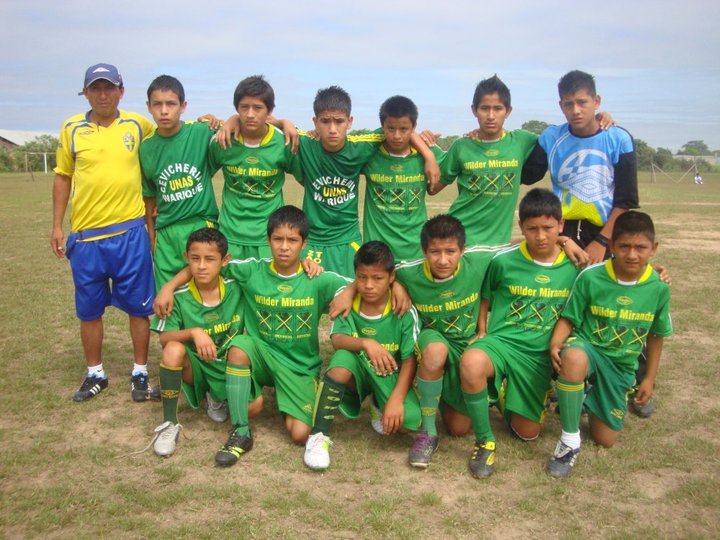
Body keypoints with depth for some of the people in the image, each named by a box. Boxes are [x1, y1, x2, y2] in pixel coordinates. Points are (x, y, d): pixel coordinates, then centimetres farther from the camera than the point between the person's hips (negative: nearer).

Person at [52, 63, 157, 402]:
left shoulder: (138, 125, 1)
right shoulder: (71, 128, 3)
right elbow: (63, 177, 9)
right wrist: (57, 226, 6)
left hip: (130, 233, -1)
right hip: (84, 235, 1)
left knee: (138, 307, 6)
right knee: (89, 310, 11)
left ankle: (140, 373, 21)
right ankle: (95, 375, 28)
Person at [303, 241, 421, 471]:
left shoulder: (404, 311, -14)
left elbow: (409, 360, -16)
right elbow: (337, 339, -24)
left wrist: (396, 399, -27)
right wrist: (365, 343, -44)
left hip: (390, 375, -1)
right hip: (357, 373, 1)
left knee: (410, 418, -29)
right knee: (342, 358, -35)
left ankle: (381, 406, 11)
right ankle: (319, 436, -23)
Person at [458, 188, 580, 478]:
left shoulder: (574, 266, 0)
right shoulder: (503, 261, -6)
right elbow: (484, 298, 10)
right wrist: (482, 334, 0)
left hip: (539, 355, 3)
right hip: (500, 341, -3)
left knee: (527, 433, 5)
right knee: (471, 362, -40)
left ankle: (507, 397, 41)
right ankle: (484, 440, -15)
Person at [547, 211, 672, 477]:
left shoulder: (659, 287, -8)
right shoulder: (590, 277, -17)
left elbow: (656, 335, 7)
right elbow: (568, 318, -7)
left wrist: (649, 378, 10)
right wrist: (555, 343, -28)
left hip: (622, 365, 3)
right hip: (587, 345, -3)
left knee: (605, 439, 4)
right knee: (574, 359, -43)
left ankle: (587, 396, 37)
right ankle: (570, 440, -24)